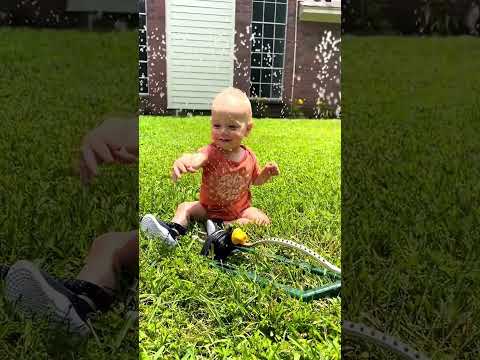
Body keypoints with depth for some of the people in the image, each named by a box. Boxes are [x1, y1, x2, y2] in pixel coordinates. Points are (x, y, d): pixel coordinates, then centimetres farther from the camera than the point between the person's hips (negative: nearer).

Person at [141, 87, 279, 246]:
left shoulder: (249, 156, -10)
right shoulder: (212, 151, -21)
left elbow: (255, 180, 10)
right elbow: (197, 158, -48)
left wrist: (266, 173, -12)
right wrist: (184, 160, -72)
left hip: (239, 210, 1)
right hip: (208, 207, -1)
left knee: (263, 220, -20)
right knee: (185, 207, -11)